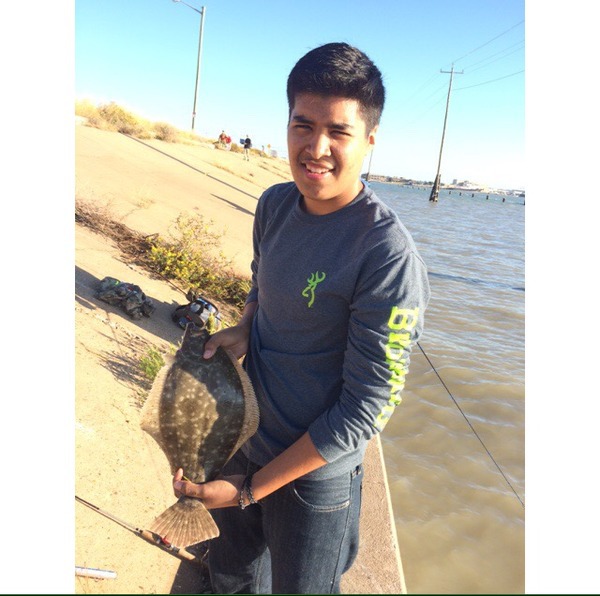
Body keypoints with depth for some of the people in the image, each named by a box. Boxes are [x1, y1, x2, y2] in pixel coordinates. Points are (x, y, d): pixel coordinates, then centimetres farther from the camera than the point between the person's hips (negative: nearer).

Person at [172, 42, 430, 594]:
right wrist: (244, 327, -9)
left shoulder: (389, 255, -27)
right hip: (242, 438, 6)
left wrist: (249, 488, -18)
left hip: (314, 472, -6)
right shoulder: (275, 204, -6)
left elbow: (366, 409, -23)